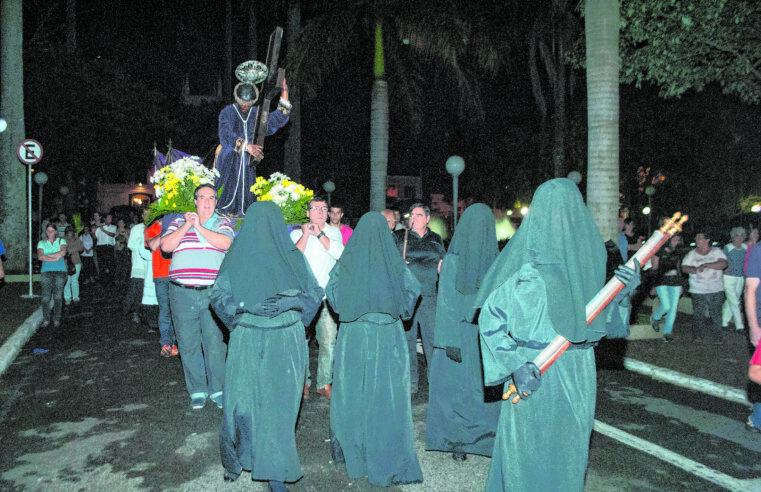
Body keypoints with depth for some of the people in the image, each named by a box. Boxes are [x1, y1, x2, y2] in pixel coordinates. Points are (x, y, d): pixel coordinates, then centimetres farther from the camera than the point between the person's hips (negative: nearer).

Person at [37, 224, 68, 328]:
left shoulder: (61, 241, 13)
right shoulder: (41, 243, 14)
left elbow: (63, 253, -6)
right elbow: (40, 257, -2)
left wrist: (47, 255, -4)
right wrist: (55, 257, -9)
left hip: (60, 271, -1)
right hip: (46, 271, 1)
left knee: (58, 296, -4)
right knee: (46, 296, -6)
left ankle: (57, 319, 1)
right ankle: (46, 320, -1)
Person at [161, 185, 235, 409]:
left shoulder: (223, 222, 10)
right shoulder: (180, 221, 14)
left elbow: (225, 242, -11)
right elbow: (166, 246, -1)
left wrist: (199, 227, -11)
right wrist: (187, 225, -8)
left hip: (213, 292, -1)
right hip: (182, 293, 2)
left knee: (215, 342, 0)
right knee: (188, 344, 6)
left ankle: (217, 389, 14)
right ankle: (197, 391, 18)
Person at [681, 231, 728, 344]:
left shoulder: (716, 251, 3)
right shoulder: (692, 254, 7)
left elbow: (723, 264, -11)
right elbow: (684, 267, 1)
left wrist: (706, 265, -19)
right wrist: (694, 269, -20)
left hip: (716, 290, -1)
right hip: (698, 291, 1)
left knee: (716, 314, 0)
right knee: (698, 314, -1)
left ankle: (717, 337, 10)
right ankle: (698, 336, 11)